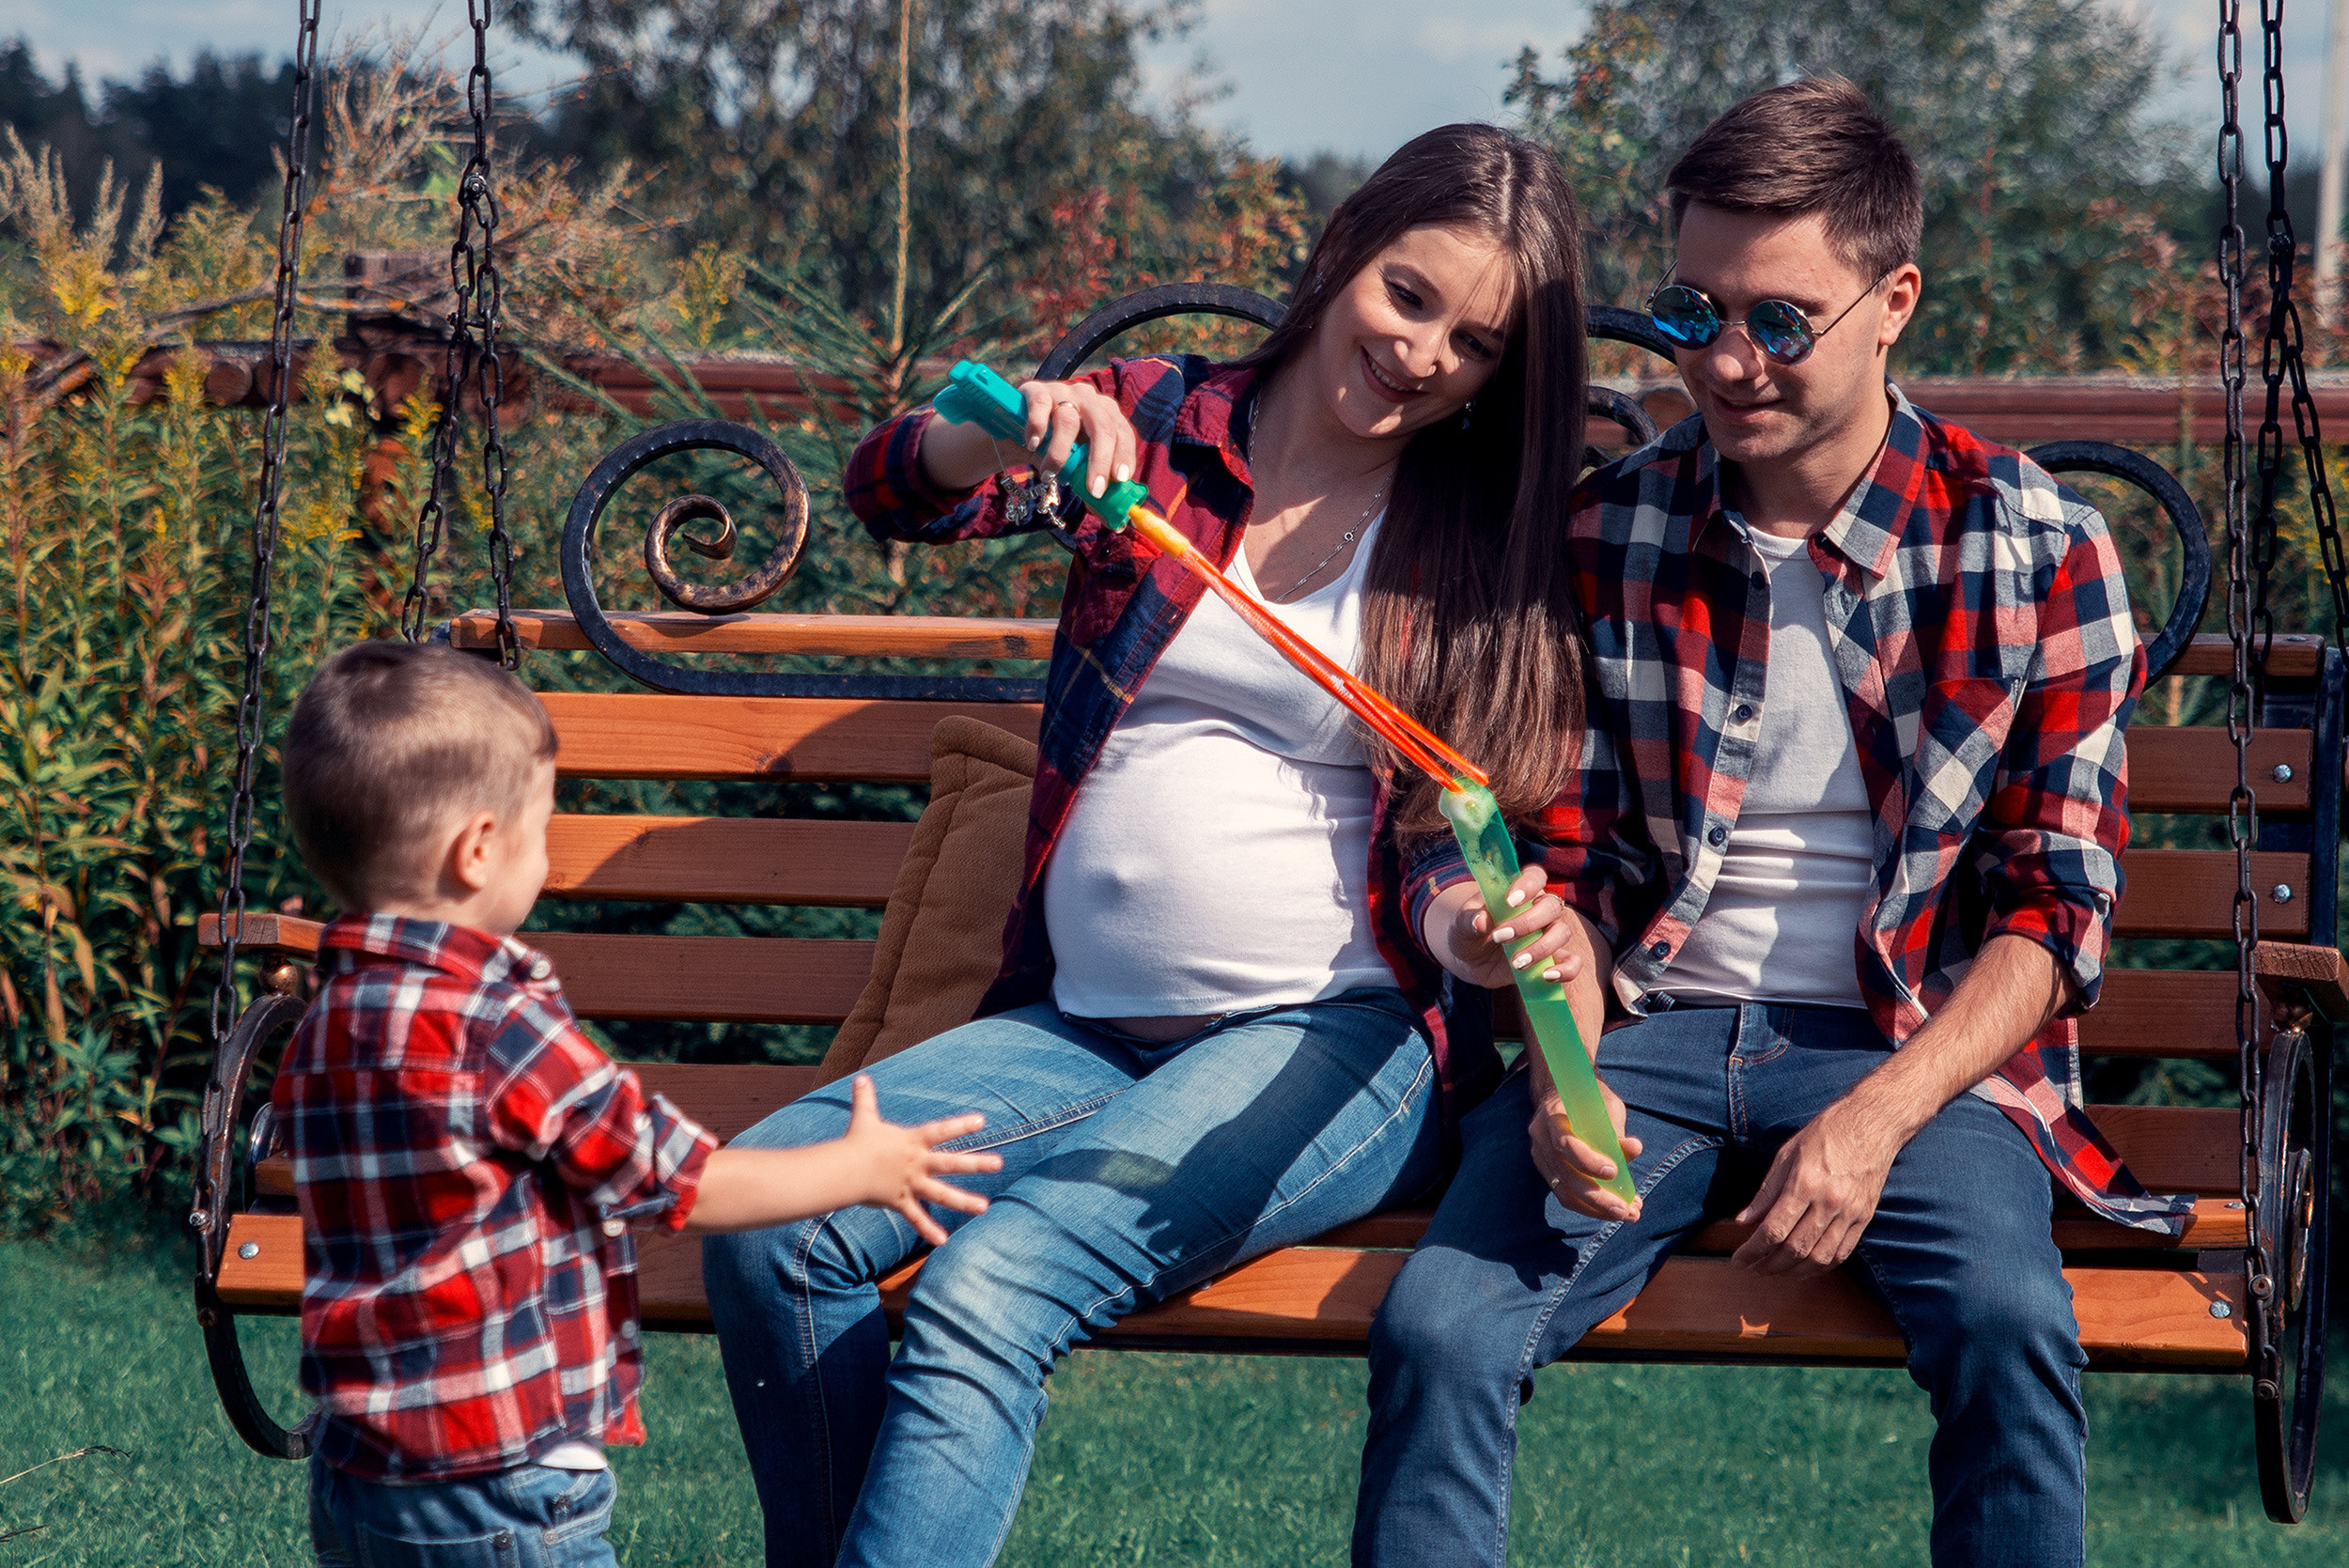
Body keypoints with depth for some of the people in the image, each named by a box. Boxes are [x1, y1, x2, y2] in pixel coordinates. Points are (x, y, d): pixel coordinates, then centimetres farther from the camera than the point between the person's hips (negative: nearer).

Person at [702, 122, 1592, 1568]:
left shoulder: (1498, 541, 5)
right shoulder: (1158, 426, 10)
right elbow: (895, 491, -3)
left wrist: (1493, 927, -22)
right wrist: (1008, 431, -27)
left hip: (1336, 1044, -4)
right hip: (1083, 1029, 4)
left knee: (996, 1287, -29)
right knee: (772, 1208, -23)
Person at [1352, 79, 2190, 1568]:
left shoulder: (2036, 548, -1)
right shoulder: (1608, 536, 5)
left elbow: (2057, 902, -2)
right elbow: (1566, 868, 9)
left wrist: (1878, 1119, -16)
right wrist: (1562, 1078, -13)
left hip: (1914, 1044, -2)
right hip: (1649, 1027, 2)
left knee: (2012, 1328, -33)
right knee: (1437, 1328, -26)